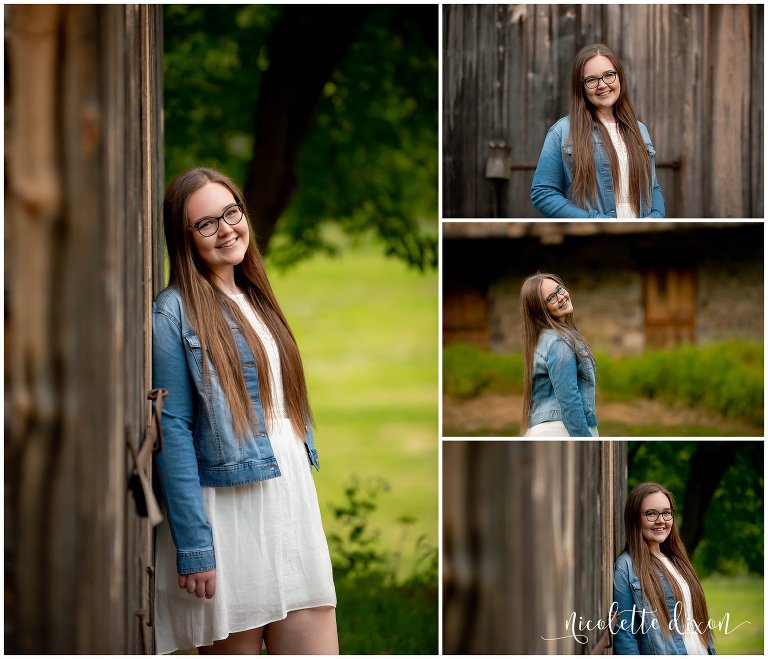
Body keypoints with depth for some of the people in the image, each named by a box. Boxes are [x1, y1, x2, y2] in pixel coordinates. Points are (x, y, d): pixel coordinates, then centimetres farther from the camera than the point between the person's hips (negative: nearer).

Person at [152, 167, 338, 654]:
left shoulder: (257, 302, 15)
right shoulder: (175, 313, -8)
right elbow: (173, 432, -13)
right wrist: (193, 547, -18)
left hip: (294, 506, 7)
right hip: (229, 518, -7)